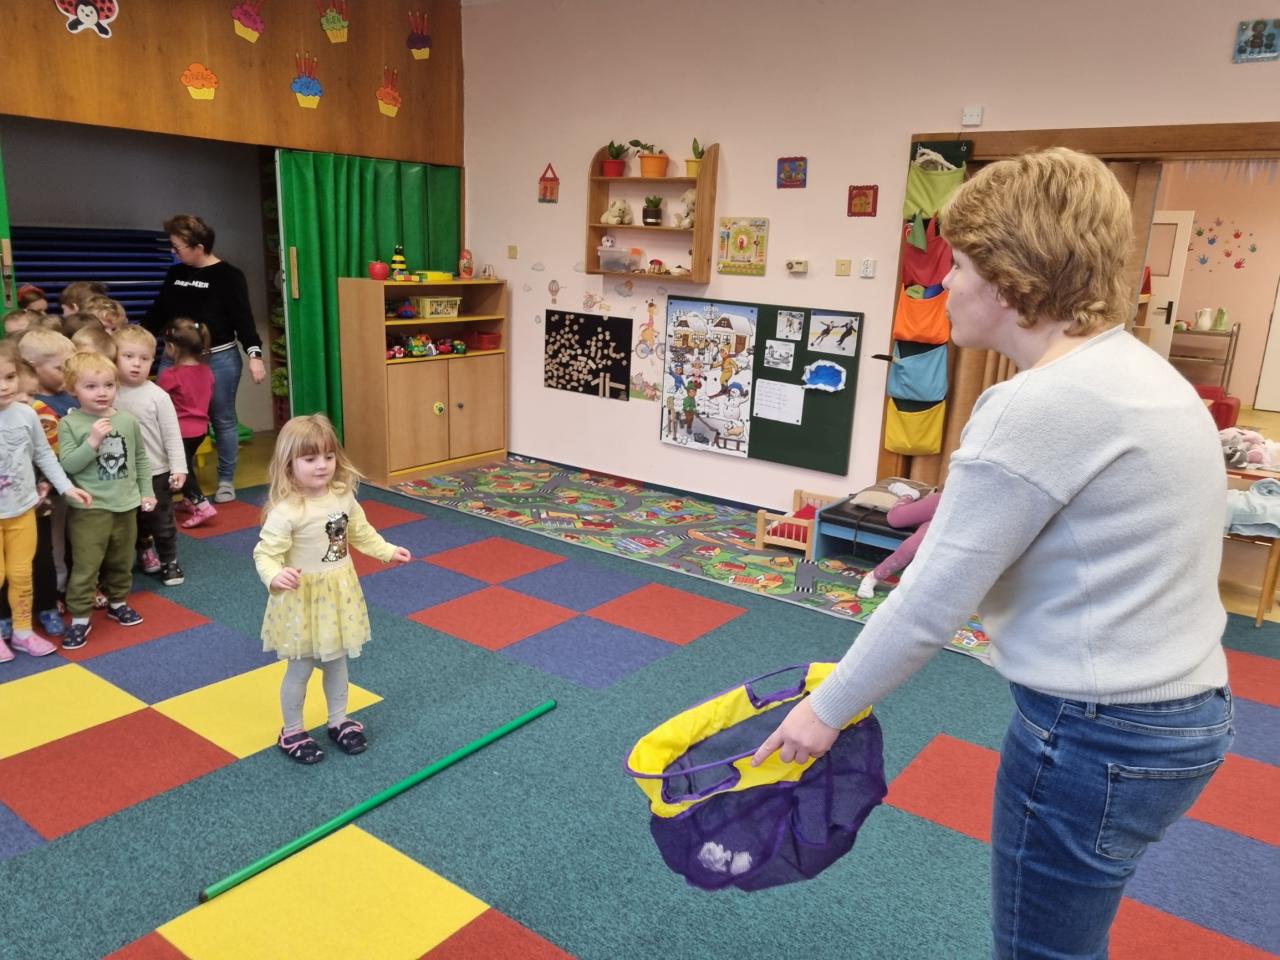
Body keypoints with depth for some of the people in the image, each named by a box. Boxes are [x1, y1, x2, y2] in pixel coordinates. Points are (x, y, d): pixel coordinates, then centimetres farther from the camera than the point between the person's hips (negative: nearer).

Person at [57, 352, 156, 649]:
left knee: (122, 561, 19)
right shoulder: (69, 424, -10)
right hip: (89, 509, -4)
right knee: (85, 566, -1)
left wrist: (146, 492, 9)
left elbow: (140, 459, 10)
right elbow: (68, 464, -16)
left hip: (126, 505, 4)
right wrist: (93, 441, -26)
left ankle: (117, 602, 38)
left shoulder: (127, 420, 1)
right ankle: (80, 617, 9)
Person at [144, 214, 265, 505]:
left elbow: (243, 318, -11)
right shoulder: (175, 274, 9)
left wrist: (254, 354, -22)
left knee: (223, 420, 6)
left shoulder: (228, 276, -7)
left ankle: (226, 481, 18)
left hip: (219, 359, -5)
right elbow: (158, 313, 17)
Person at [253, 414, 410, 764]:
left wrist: (387, 551, 12)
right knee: (301, 668, 10)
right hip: (303, 599, -6)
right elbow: (266, 553, -24)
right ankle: (292, 732, 30)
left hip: (339, 593, 6)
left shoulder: (343, 496, -4)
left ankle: (339, 720, 39)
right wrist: (275, 576, -43)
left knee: (337, 660, 20)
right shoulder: (286, 511, -24)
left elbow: (360, 532, 13)